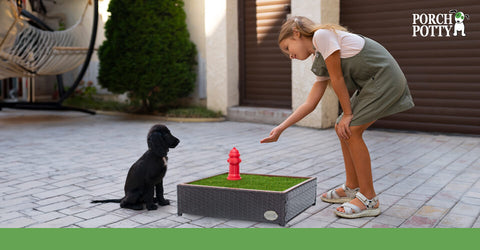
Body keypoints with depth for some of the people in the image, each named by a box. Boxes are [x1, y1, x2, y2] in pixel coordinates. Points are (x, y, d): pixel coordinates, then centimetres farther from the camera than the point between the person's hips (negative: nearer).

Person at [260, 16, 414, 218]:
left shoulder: (322, 35, -9)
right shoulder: (320, 63, 16)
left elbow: (337, 78, -12)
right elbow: (310, 104, 14)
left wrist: (348, 114, -6)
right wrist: (281, 128, 11)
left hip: (386, 78, -9)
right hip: (371, 84, 9)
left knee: (351, 130, -13)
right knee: (342, 128, 11)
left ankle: (369, 200, -7)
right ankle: (352, 188, 23)